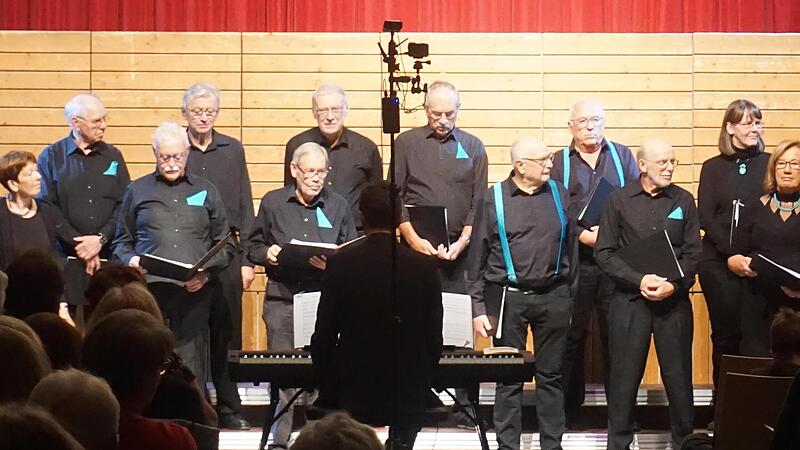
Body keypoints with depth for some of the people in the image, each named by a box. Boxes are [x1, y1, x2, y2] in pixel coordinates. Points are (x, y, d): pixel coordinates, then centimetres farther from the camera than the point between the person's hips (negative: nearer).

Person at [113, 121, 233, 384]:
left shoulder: (205, 191, 17)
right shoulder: (138, 191, 17)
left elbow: (225, 243, 16)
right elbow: (122, 241, 18)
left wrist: (207, 273, -2)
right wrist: (129, 261, -4)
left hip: (194, 291, 0)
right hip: (150, 290, 0)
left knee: (191, 367, -4)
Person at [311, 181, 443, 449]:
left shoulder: (340, 264, -10)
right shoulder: (424, 266, -8)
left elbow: (323, 337, -6)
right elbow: (434, 338, -2)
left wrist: (327, 390, 8)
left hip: (353, 395, 0)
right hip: (409, 394, 0)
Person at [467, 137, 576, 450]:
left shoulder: (559, 195, 5)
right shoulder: (493, 199, -2)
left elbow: (570, 247, 11)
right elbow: (477, 257, 0)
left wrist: (568, 291, 8)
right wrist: (478, 307, -2)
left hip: (553, 297, 2)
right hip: (508, 298, -2)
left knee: (551, 376, 9)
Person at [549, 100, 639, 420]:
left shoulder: (622, 156, 11)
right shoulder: (560, 162, 8)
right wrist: (582, 235, -14)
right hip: (575, 259, 0)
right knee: (572, 334, 4)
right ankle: (569, 407, 11)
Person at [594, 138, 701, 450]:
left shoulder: (683, 201, 6)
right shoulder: (619, 200, 2)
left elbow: (693, 252, 4)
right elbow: (604, 252, -1)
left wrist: (674, 285, -11)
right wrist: (639, 280, -13)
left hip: (674, 300, 1)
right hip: (629, 299, -1)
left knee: (678, 375, 2)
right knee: (624, 377, 3)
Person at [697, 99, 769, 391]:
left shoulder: (769, 164, 6)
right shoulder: (713, 168, 7)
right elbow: (705, 218, 1)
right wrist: (733, 253, -13)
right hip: (719, 263, 0)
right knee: (725, 334, 2)